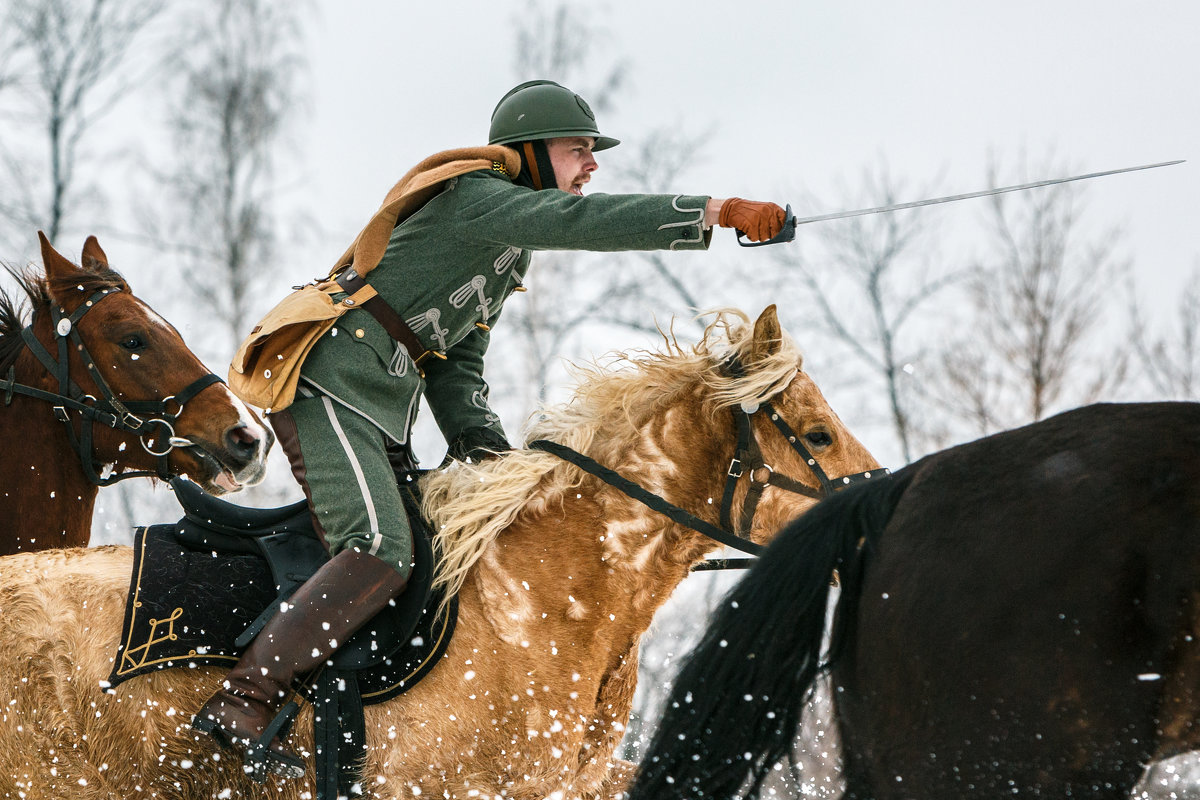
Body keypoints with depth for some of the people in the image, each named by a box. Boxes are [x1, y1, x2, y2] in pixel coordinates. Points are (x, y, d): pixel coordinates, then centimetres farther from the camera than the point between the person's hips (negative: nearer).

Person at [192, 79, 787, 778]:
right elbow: (579, 221, -25)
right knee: (381, 553, -25)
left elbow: (458, 366, 22)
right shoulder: (474, 199, -8)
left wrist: (487, 450, 4)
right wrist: (718, 212, -30)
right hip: (330, 386, -11)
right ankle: (243, 703, -28)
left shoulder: (511, 250, 22)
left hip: (380, 418, 11)